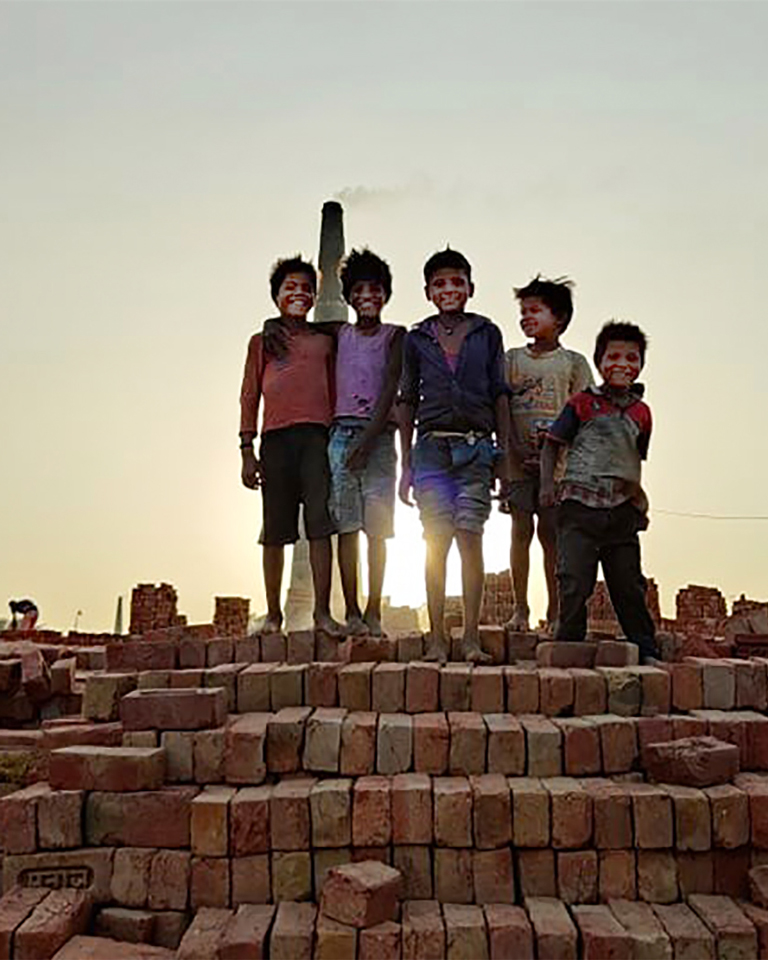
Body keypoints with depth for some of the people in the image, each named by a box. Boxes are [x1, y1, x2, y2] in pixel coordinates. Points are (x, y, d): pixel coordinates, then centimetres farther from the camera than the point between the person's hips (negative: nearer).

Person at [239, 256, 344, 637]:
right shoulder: (262, 341, 16)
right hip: (276, 437, 0)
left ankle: (322, 612, -5)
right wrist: (247, 450, 1)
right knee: (275, 530, 1)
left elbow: (335, 395, 17)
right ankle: (273, 613, 9)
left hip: (317, 436, 0)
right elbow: (250, 396, 11)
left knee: (321, 525, -7)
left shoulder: (324, 341, 19)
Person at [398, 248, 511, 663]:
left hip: (476, 447, 0)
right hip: (432, 446, 1)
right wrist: (406, 463, 7)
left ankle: (471, 637, -1)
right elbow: (408, 402, 12)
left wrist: (504, 454, 3)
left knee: (471, 539, -5)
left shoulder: (487, 333, 9)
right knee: (436, 541, -2)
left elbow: (499, 395, 9)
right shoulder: (417, 339, 11)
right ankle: (436, 637, 4)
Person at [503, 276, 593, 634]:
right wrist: (500, 456, -2)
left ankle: (555, 612, 8)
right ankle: (520, 609, 8)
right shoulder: (512, 359, 11)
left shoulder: (573, 362, 6)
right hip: (518, 457, 1)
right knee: (521, 530, 0)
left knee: (550, 532, 0)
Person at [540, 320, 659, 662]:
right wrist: (547, 483, -10)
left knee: (629, 584, 9)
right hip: (580, 504, -3)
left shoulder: (641, 412, 11)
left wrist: (637, 493, 14)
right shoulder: (582, 403, 1)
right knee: (575, 582, -6)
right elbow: (552, 443, 2)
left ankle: (646, 651, 20)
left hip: (621, 510, 3)